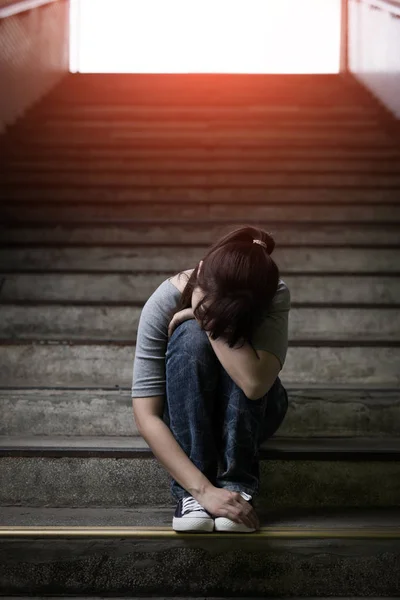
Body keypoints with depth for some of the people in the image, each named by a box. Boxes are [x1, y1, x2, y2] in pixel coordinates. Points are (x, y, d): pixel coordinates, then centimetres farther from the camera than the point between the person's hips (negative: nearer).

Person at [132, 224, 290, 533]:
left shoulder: (274, 297, -27)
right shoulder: (164, 304, -29)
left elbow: (255, 382, -44)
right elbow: (146, 415, -32)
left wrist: (211, 321, -39)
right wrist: (203, 489, -40)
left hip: (253, 412, 1)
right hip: (185, 411, 0)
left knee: (238, 345, -32)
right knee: (190, 337, -33)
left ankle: (238, 486, -25)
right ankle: (191, 495, -29)